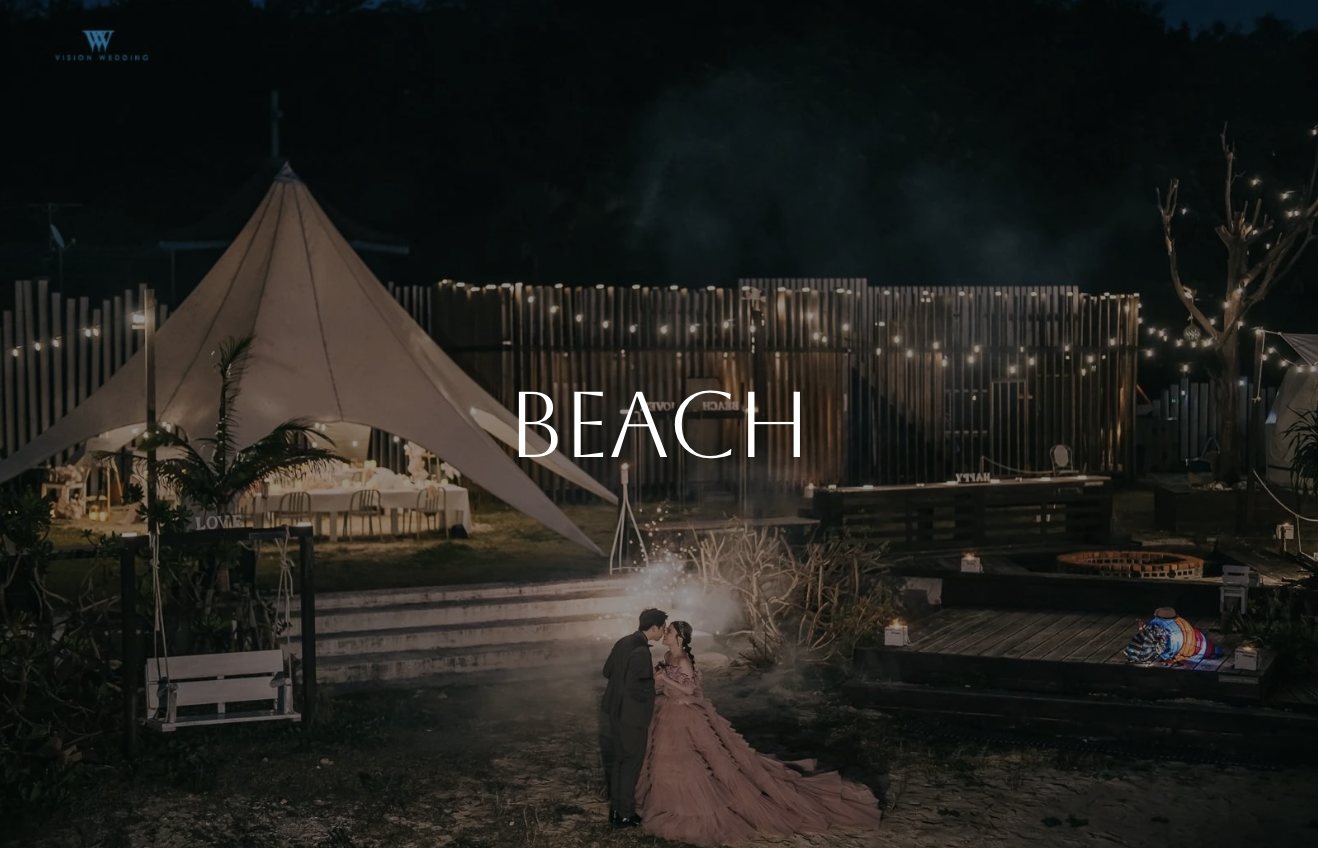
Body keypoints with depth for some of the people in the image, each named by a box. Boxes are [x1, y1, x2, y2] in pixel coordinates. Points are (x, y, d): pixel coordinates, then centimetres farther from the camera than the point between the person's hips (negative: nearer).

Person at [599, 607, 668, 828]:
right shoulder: (641, 651, -24)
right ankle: (625, 814, 16)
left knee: (616, 762, 19)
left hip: (614, 713, 9)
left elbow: (607, 670, 13)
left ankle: (616, 809, 32)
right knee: (630, 765, 6)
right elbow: (636, 689, -26)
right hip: (631, 717, -9)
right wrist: (654, 680, -11)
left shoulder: (624, 642, 2)